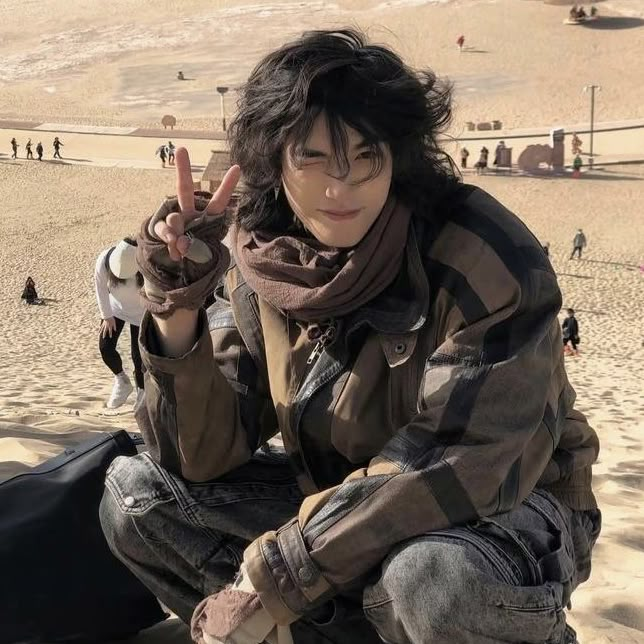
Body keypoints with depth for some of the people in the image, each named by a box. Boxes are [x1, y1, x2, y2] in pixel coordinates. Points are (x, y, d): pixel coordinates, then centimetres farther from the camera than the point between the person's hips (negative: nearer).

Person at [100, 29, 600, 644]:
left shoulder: (485, 257, -23)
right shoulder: (261, 265, -8)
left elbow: (457, 464, -28)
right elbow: (206, 454, -9)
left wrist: (272, 578, -29)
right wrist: (177, 316, -26)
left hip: (506, 512, -5)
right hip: (339, 501, 5)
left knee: (432, 579, -39)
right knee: (134, 492, -8)